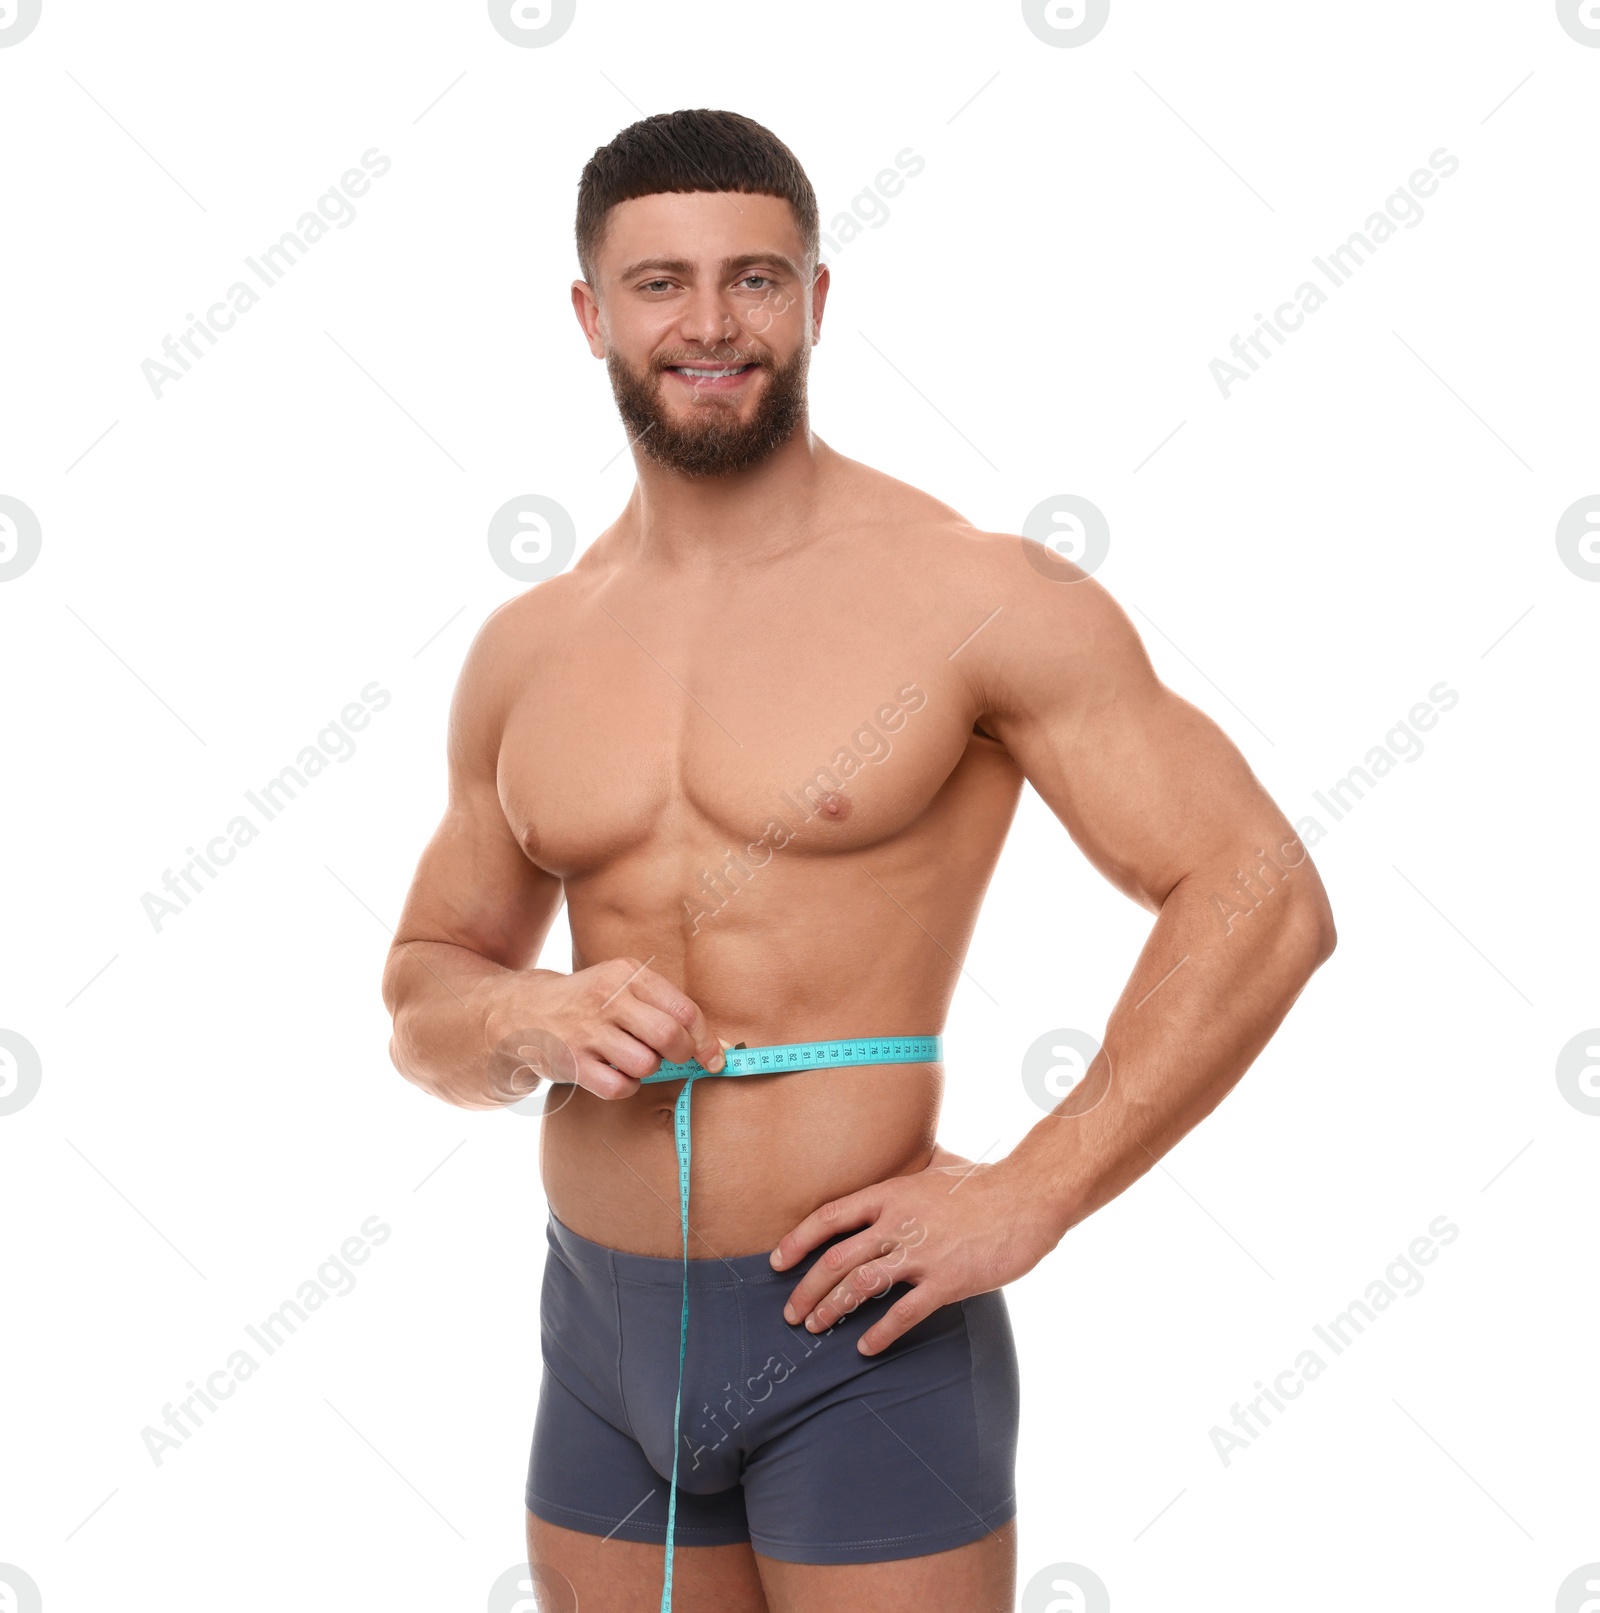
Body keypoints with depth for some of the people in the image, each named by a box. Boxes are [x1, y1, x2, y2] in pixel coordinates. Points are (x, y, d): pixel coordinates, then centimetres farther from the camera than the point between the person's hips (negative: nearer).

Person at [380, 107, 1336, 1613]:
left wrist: (1026, 1199, -16)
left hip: (858, 1336, -5)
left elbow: (1262, 898, -13)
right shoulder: (525, 653, 6)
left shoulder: (974, 599, -10)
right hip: (598, 1330, 5)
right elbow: (424, 997, 15)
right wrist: (529, 1020, -9)